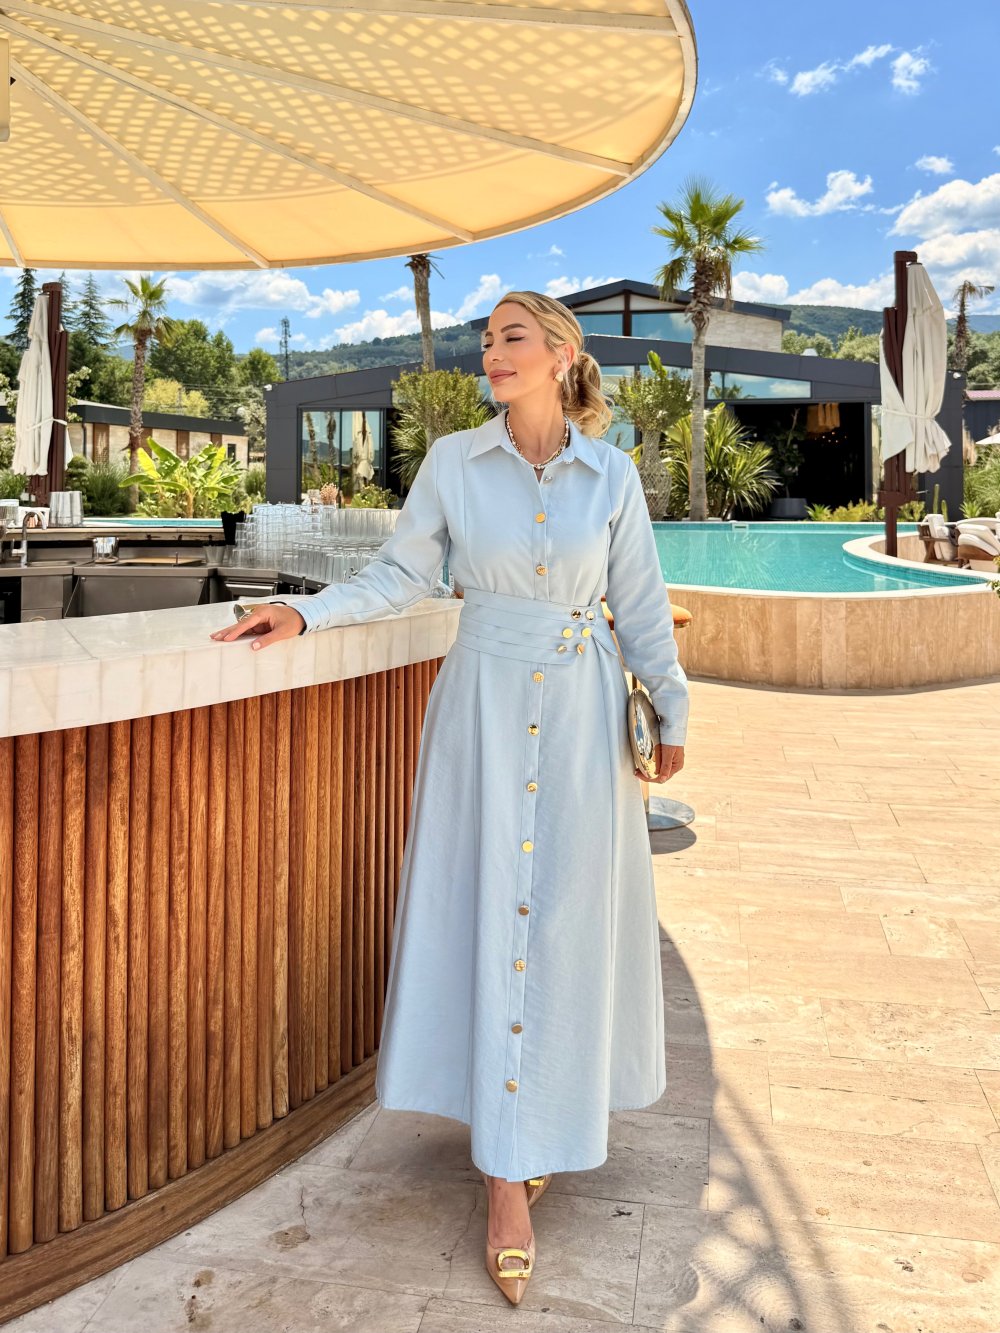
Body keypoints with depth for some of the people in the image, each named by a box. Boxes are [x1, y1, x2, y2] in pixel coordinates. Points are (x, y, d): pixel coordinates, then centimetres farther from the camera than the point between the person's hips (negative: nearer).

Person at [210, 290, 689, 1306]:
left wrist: (671, 712, 9)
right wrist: (306, 613, -11)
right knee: (490, 910, 0)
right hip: (485, 704, -1)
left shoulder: (611, 474, 1)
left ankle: (553, 1112, 32)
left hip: (582, 712, 1)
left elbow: (639, 605, 5)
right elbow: (400, 575, 3)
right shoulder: (452, 461, 0)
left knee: (569, 911, 7)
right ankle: (508, 1177, 10)